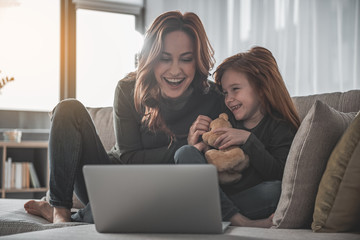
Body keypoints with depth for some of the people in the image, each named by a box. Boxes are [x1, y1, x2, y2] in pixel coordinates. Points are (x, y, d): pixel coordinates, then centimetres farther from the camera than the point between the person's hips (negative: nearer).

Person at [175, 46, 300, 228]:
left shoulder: (281, 127, 3)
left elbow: (279, 174, -12)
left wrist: (248, 139, -18)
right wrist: (198, 139, -7)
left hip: (250, 198, -3)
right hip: (213, 192, 4)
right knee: (185, 153, -22)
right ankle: (241, 222, -31)